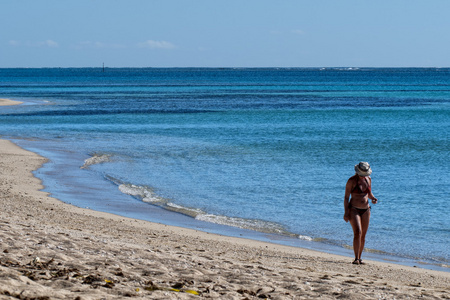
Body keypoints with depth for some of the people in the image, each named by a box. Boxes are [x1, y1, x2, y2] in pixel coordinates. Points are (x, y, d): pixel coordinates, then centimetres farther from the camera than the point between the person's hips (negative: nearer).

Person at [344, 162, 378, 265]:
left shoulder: (368, 179, 6)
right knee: (357, 233, -20)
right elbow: (346, 197, -8)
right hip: (354, 209, -5)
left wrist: (373, 198, -4)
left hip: (365, 210, 5)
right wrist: (346, 212, -14)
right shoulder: (352, 181, -10)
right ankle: (356, 258, -22)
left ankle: (359, 258, 17)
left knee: (363, 236, 6)